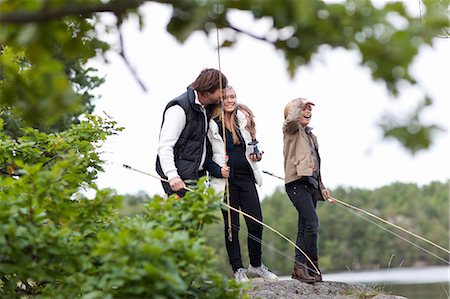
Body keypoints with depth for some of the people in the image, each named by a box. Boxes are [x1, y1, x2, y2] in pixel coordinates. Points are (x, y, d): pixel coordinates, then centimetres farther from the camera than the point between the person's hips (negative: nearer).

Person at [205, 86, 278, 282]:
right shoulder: (211, 124, -7)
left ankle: (256, 266, 18)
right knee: (232, 226, 3)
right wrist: (217, 170, -15)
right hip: (226, 180, -4)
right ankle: (238, 270, 13)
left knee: (256, 223, 2)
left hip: (246, 177, 4)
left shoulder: (244, 119, 8)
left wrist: (256, 155, 3)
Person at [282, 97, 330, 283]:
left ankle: (300, 268, 10)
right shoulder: (291, 129, 1)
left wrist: (322, 186, 23)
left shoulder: (310, 135, 24)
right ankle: (312, 265, -13)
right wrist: (301, 103, -10)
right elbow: (291, 118, -25)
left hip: (310, 184, 9)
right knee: (312, 222, -19)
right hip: (297, 183, -9)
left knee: (305, 228, 7)